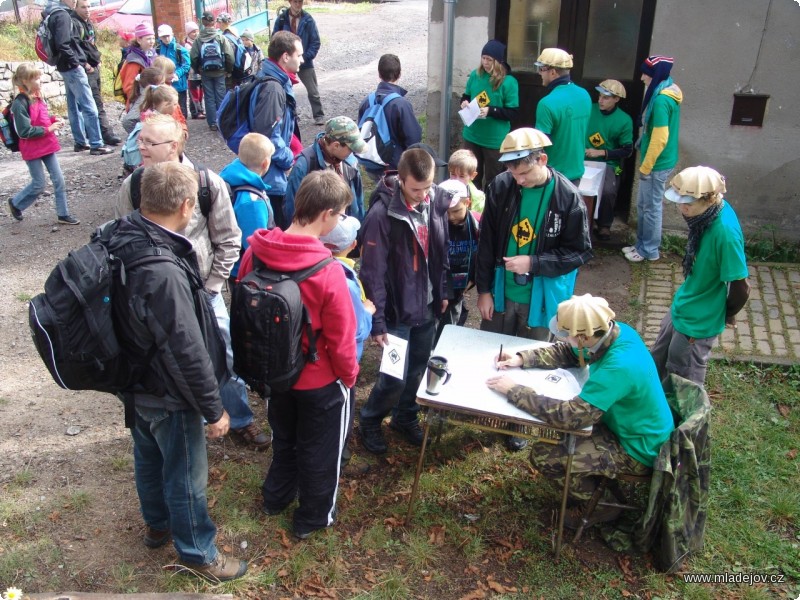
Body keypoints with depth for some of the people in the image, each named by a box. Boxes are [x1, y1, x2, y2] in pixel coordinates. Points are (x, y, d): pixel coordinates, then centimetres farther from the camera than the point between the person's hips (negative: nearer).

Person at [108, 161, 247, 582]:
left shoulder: (120, 241, -9)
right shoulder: (163, 274, -36)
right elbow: (187, 352, -29)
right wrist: (213, 409, -17)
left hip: (135, 381, 9)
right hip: (167, 394, -9)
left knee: (148, 456, 29)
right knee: (187, 475, 13)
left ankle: (158, 524, 54)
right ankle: (196, 551, 36)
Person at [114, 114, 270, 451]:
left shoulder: (207, 183, -12)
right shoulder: (132, 187, -8)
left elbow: (228, 240, -4)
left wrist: (211, 285, -7)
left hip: (203, 293, -1)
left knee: (226, 358, 11)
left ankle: (240, 420, 34)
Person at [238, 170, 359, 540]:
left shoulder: (255, 253, -15)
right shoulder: (327, 271, -31)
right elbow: (341, 339, -23)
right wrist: (349, 375, -3)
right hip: (320, 381, -5)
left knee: (284, 436, 30)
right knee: (320, 450, 18)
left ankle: (276, 497, 50)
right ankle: (313, 518, 37)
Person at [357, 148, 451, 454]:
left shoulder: (437, 202, -4)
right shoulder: (382, 214, -21)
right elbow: (372, 272, -19)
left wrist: (443, 293, 11)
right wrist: (377, 321, -18)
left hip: (427, 306, 6)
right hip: (397, 311, -5)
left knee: (418, 369, 17)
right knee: (396, 375, 0)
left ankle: (405, 417, 41)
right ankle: (368, 421, 26)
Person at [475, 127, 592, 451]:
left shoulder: (568, 197, -18)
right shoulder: (500, 186, -12)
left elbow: (581, 252, -11)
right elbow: (486, 242, -3)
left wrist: (533, 263, -22)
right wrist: (484, 289, -3)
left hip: (540, 299, -2)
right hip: (500, 293, 2)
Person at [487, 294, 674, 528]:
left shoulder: (619, 367, -37)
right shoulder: (615, 330, -11)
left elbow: (570, 415, -36)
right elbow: (566, 353, 6)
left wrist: (514, 391, -28)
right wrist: (522, 359, -6)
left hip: (638, 448, -8)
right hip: (631, 424, 9)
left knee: (543, 456, -14)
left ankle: (602, 502, 9)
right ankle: (598, 477, 27)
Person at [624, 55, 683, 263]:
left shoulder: (661, 100, -22)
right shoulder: (667, 94, 9)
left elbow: (659, 139, -25)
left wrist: (645, 167, -18)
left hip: (657, 164, -10)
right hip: (657, 161, 10)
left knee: (651, 208, 3)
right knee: (642, 205, 18)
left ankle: (650, 250, 15)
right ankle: (642, 244, 29)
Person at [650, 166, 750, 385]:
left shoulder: (725, 231, -33)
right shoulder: (710, 211, -9)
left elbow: (741, 288, -25)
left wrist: (727, 314, -7)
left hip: (698, 321, -8)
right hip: (682, 305, 8)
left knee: (684, 380, 14)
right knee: (658, 359, 28)